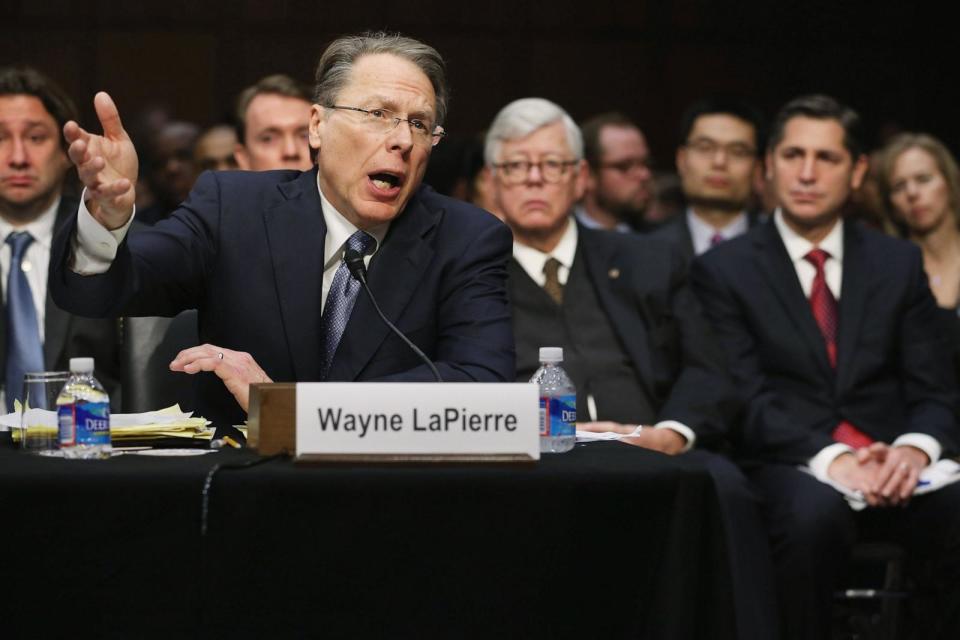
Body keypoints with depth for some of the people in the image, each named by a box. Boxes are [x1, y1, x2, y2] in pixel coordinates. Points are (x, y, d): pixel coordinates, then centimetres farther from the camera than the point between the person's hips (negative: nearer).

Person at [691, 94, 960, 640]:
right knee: (815, 512, -37)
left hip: (891, 468, 2)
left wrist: (916, 448, -14)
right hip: (794, 470, -2)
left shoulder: (899, 263, 16)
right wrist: (831, 458, -21)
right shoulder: (723, 270, 7)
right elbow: (747, 397, -4)